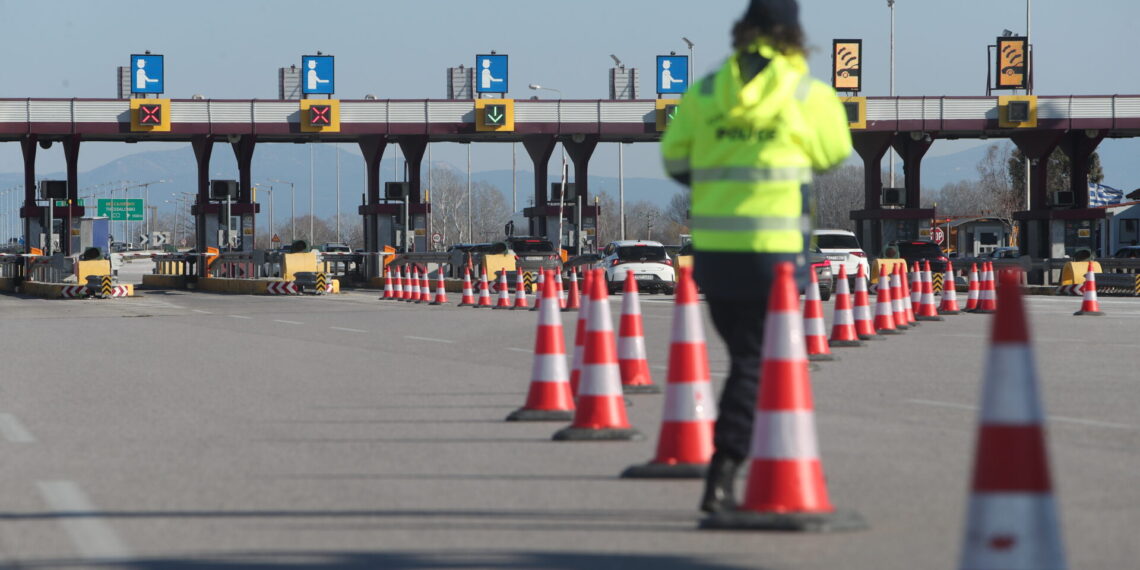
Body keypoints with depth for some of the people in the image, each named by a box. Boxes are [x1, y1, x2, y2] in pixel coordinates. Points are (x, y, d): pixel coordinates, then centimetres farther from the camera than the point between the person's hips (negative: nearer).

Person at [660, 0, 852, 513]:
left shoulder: (704, 91, 4)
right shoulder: (808, 94, -5)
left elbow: (674, 159, 9)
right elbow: (834, 154, 9)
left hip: (712, 247, 4)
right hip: (774, 248, -4)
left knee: (747, 355, 18)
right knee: (756, 364, 1)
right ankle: (720, 478, -7)